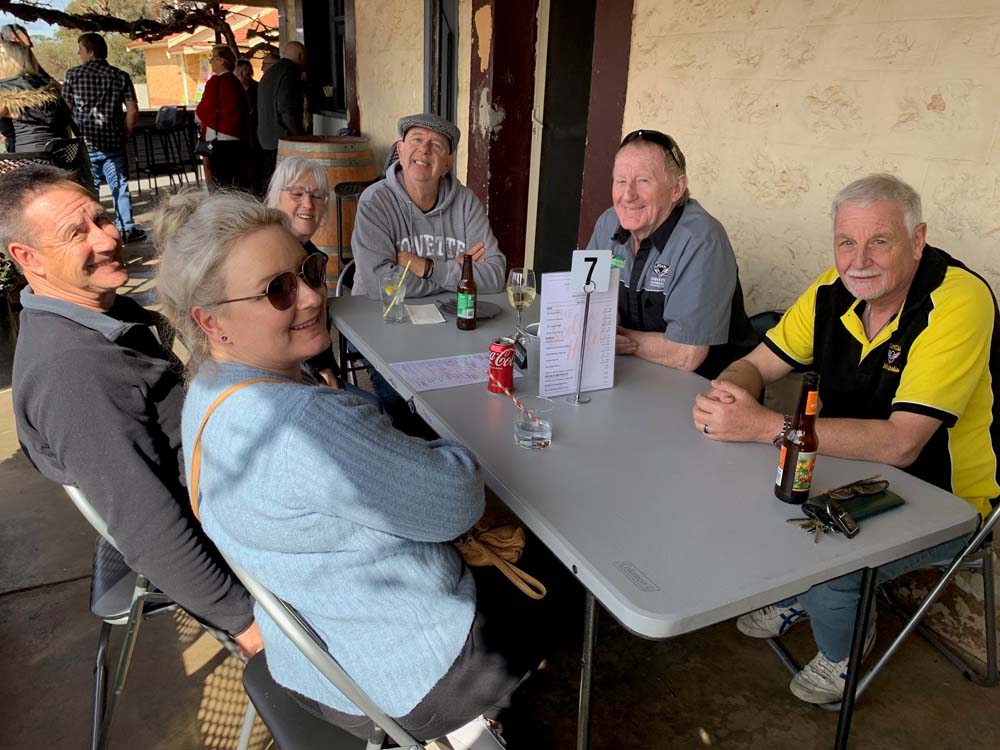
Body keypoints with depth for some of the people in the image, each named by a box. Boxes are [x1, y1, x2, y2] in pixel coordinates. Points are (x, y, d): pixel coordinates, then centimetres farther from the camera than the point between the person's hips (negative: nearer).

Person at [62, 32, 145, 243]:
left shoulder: (73, 74, 0)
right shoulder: (120, 76, 1)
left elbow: (65, 108, 0)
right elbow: (132, 111, -5)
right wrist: (126, 134, 7)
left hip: (84, 141, 0)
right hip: (113, 140, 1)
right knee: (120, 186, 8)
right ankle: (126, 229, 12)